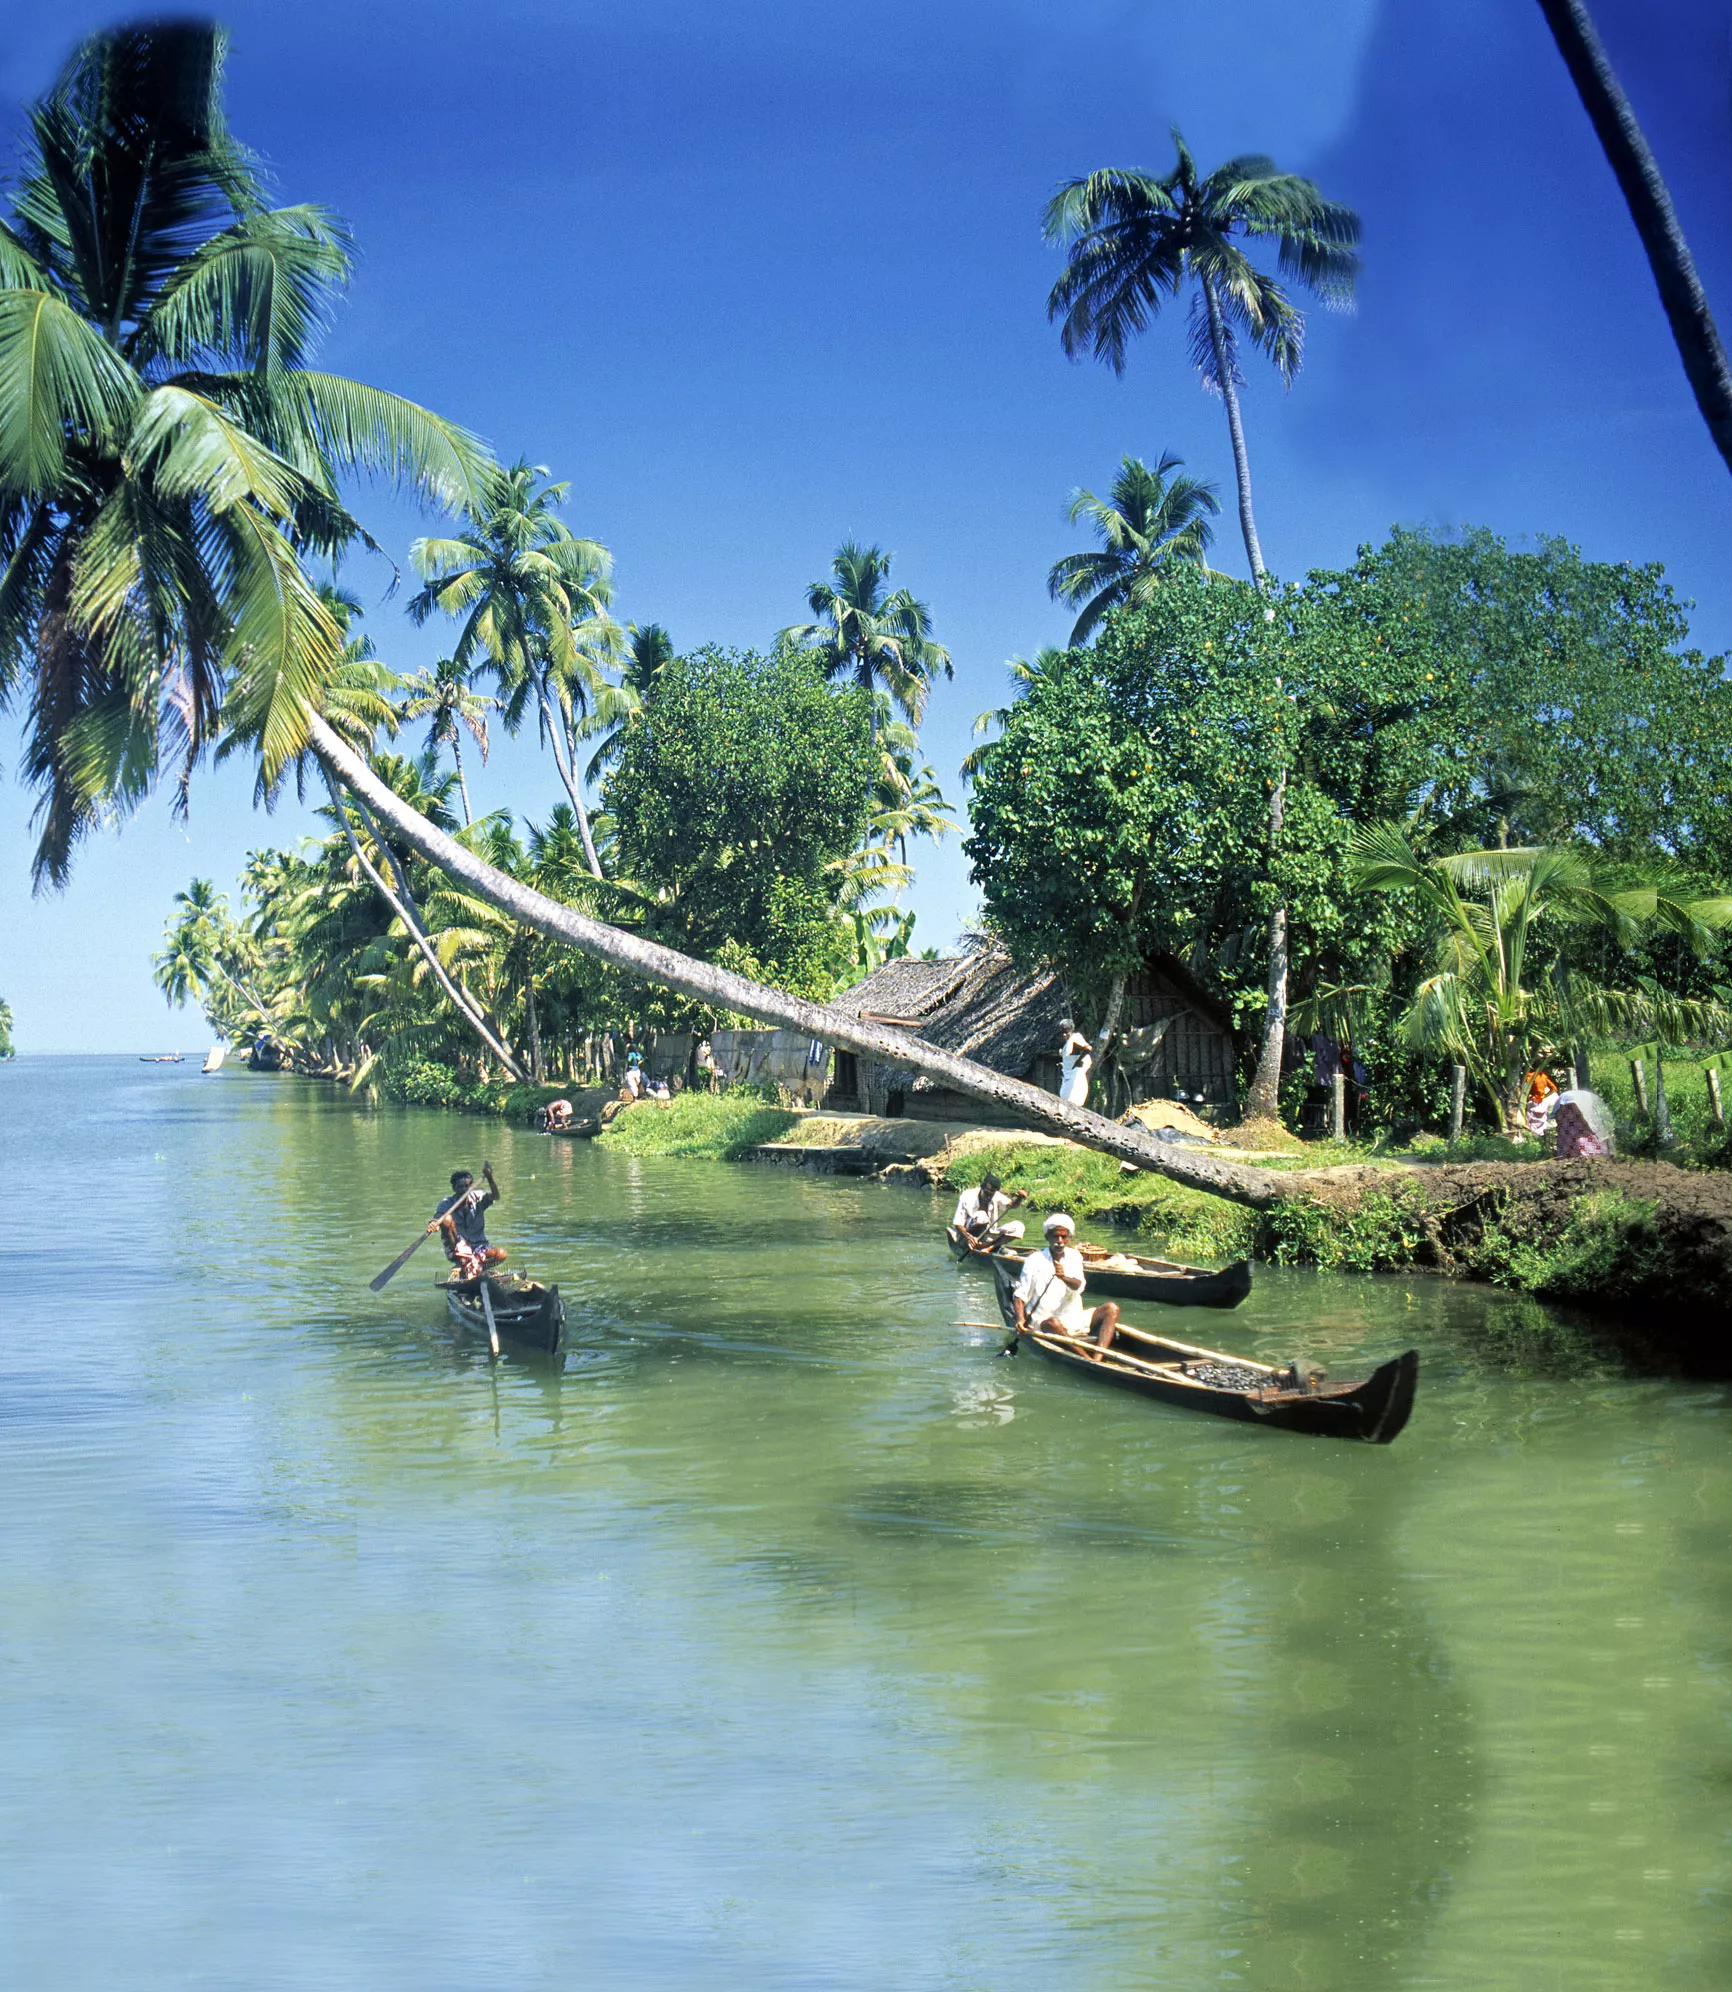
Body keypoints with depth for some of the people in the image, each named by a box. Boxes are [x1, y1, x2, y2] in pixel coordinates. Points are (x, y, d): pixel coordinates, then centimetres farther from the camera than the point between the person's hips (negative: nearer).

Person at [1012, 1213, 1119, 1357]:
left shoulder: (1074, 1257, 7)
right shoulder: (1035, 1260, -4)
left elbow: (1079, 1286, -11)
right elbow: (1020, 1295, -5)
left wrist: (1064, 1277, -33)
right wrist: (1020, 1319, -23)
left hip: (1074, 1319, 5)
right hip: (1044, 1321, -5)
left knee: (1111, 1309, -13)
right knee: (1053, 1324, -37)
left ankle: (1098, 1359, -34)